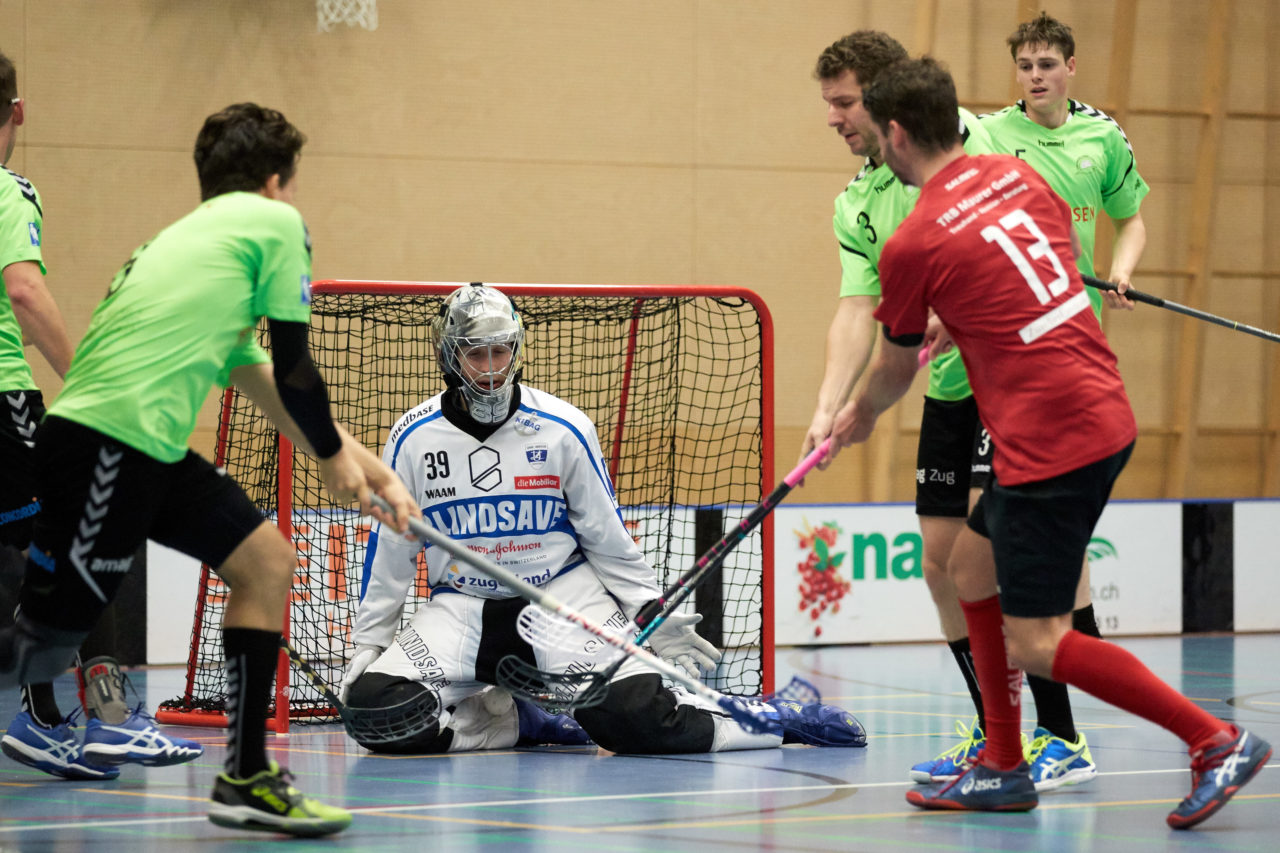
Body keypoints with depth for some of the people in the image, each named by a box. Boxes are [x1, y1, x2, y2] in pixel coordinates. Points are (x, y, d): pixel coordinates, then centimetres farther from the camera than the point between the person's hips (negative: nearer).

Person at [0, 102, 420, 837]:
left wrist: (368, 469, 32)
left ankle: (247, 778, 15)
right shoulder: (276, 222, 3)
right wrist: (335, 458, 18)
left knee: (267, 562, 13)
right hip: (105, 441, -10)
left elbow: (266, 383, 31)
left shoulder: (196, 235, 27)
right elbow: (295, 370, 2)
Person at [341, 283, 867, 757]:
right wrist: (368, 643, 5)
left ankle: (770, 719, -1)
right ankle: (518, 719, -1)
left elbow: (607, 537, 5)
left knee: (631, 713, -26)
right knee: (372, 703, -22)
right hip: (461, 608, 2)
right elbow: (388, 550, 6)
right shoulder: (414, 438, -3)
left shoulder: (563, 429, -5)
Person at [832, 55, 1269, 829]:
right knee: (973, 566, 21)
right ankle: (1004, 770, 24)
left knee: (1037, 645, -4)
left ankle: (1217, 741, -6)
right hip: (1104, 410, 9)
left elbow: (897, 371, 6)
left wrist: (860, 417, 29)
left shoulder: (912, 246, -11)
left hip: (1050, 440, -9)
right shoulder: (1018, 175, 8)